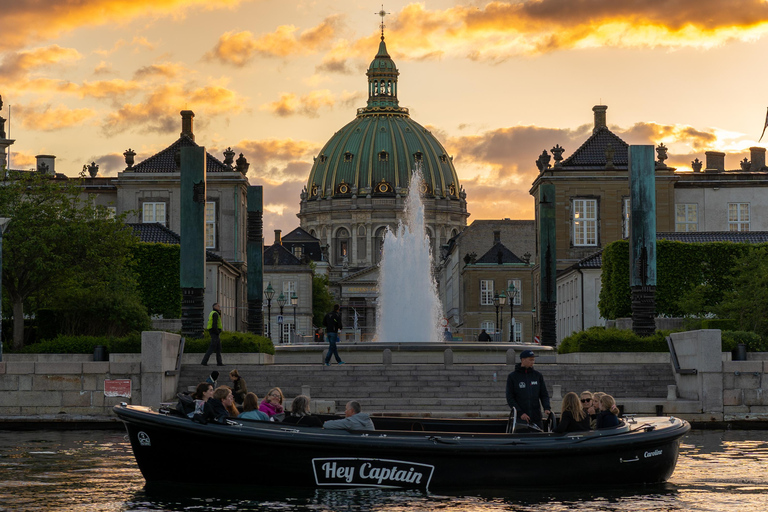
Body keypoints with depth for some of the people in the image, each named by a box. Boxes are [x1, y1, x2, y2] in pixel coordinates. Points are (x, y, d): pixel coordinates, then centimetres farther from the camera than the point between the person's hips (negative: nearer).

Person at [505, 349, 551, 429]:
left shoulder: (538, 375, 10)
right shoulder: (512, 377, 1)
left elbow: (544, 395, 11)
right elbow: (510, 398, -2)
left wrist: (546, 408, -8)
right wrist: (520, 413, -13)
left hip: (536, 418, 3)